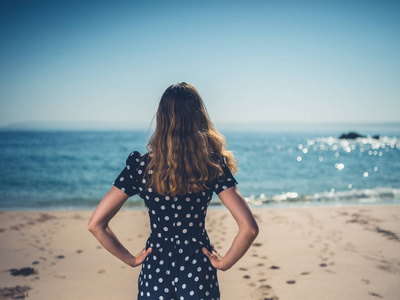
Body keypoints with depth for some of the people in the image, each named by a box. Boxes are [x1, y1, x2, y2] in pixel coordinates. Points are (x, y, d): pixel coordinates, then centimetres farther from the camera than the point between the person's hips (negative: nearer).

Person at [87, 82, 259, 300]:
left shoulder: (141, 166, -9)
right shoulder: (212, 165, -12)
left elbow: (95, 224, -8)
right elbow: (249, 228, -19)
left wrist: (130, 259, 1)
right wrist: (224, 263, -4)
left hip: (155, 265, 1)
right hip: (197, 266, -1)